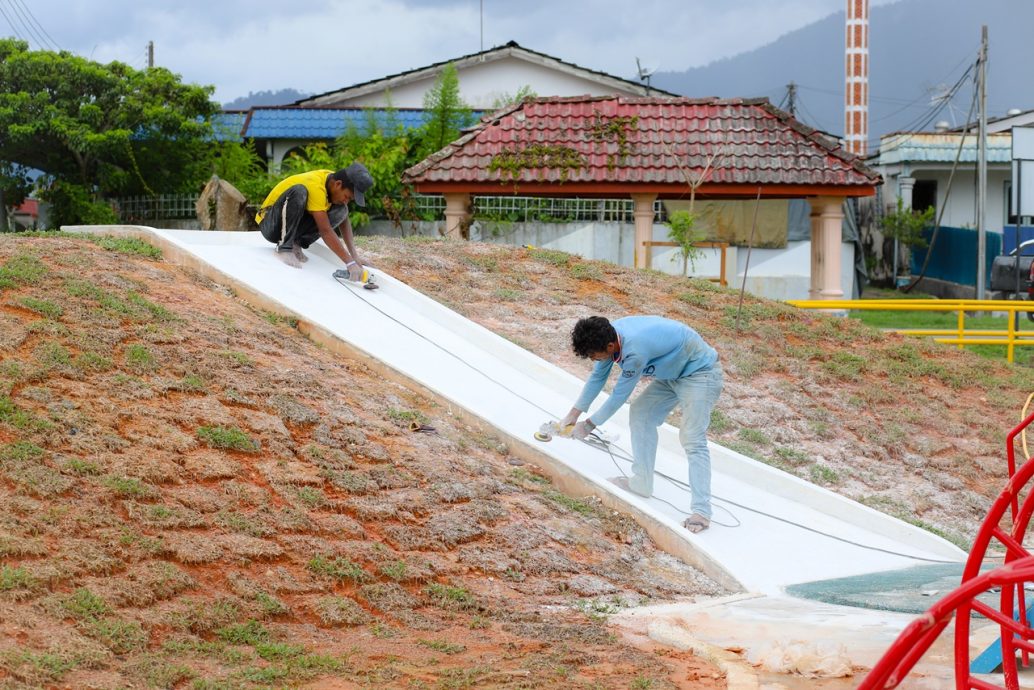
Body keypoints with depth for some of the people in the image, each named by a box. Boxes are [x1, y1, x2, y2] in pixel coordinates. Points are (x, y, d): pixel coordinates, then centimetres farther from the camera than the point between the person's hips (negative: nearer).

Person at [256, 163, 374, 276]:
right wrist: (350, 262, -36)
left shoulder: (334, 181, -6)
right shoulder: (315, 187, -31)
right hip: (270, 225, -8)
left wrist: (354, 255, -14)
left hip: (294, 225, 8)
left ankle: (296, 244, -8)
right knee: (299, 192, -36)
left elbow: (344, 220, -2)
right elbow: (325, 231, -34)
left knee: (340, 210, -13)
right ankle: (284, 247, -27)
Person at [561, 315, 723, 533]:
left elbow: (619, 395, -23)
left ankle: (701, 512, -20)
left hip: (699, 373, -10)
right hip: (673, 372, 10)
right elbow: (597, 377, 7)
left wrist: (589, 425, -10)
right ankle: (642, 482, 19)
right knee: (640, 413, 11)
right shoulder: (609, 335, -10)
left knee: (692, 439, -17)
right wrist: (573, 414, 11)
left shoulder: (635, 350, -36)